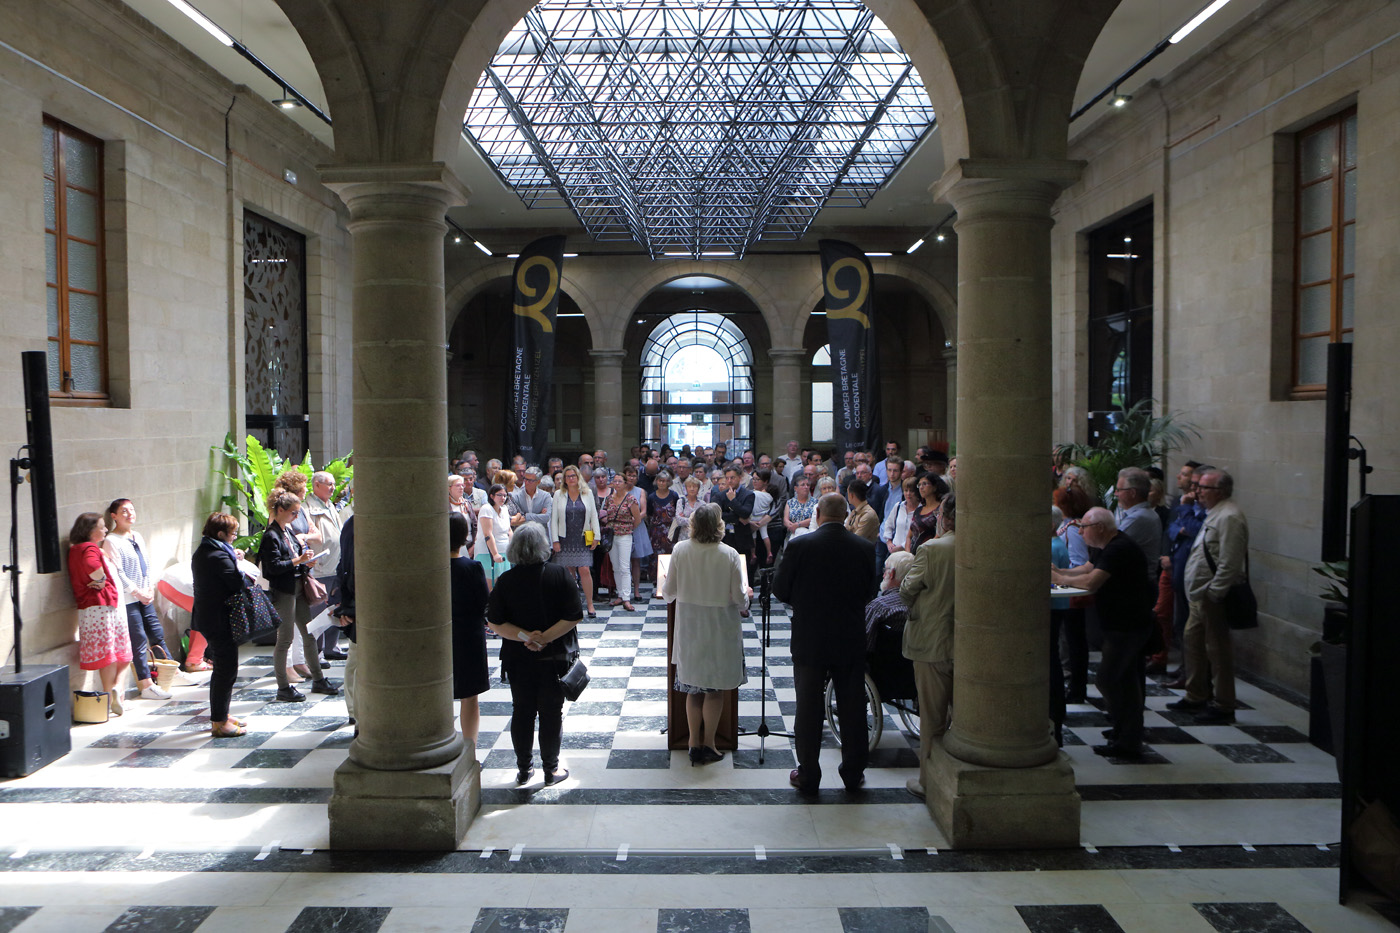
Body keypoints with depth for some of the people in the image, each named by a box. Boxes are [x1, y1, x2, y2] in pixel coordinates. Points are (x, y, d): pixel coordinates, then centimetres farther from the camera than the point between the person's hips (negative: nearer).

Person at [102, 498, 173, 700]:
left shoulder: (137, 536, 13)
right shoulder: (111, 541, -11)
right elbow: (118, 573, -15)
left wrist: (150, 589, 6)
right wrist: (137, 592, -13)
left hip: (144, 596, 8)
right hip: (127, 599, -7)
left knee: (157, 633, 13)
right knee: (138, 641, -4)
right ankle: (147, 686, 2)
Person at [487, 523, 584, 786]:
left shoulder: (505, 580, -5)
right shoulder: (559, 575, -11)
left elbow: (494, 622, -8)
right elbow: (574, 616, -15)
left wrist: (525, 636, -13)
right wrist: (545, 638, -16)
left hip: (518, 660, 2)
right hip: (553, 658, -2)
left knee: (521, 713, 14)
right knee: (551, 713, 10)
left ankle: (524, 769, 24)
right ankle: (551, 769, 19)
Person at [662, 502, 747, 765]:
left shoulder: (680, 551, -10)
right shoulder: (730, 555, -15)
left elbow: (668, 592, -3)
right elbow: (738, 597, -11)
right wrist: (743, 599, 12)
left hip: (688, 627, 2)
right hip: (720, 628, -2)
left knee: (693, 689, 15)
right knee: (715, 690, 12)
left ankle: (694, 744, 21)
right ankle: (708, 745, 19)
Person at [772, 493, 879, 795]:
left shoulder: (799, 546, -13)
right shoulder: (865, 548, -5)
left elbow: (780, 590, -5)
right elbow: (870, 591, 6)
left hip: (809, 640, -2)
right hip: (852, 641, 2)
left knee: (808, 708, 8)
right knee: (852, 708, 13)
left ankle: (807, 776, 16)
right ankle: (853, 774, 24)